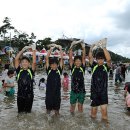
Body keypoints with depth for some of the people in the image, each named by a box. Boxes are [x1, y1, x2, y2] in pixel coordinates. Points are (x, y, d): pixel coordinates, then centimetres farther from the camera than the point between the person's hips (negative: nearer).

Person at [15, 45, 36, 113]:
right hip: (20, 95, 1)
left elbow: (34, 62, -16)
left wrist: (33, 50, -13)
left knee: (28, 112, 13)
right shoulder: (19, 71, 0)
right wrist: (23, 49, -5)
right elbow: (16, 59, -5)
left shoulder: (31, 71, -3)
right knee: (20, 112, 14)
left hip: (29, 95, -1)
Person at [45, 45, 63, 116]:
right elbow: (47, 58, -4)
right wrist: (51, 49, -8)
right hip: (49, 91, 0)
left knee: (57, 107, 13)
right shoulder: (48, 70, 0)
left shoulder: (59, 70, 1)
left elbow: (61, 59, -3)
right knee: (48, 108, 11)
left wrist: (60, 50, -7)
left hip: (57, 91, 1)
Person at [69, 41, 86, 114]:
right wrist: (71, 47, -12)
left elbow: (83, 58, -7)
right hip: (73, 90, 0)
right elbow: (70, 58, -7)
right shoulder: (73, 68, -1)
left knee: (80, 106, 10)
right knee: (72, 105, 10)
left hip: (82, 91, 0)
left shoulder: (82, 68, 0)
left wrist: (83, 48, -14)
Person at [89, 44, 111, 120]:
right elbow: (90, 57, -10)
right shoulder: (94, 66, 2)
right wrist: (92, 47, -20)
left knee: (104, 109, -7)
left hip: (103, 92, -1)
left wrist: (103, 47, -22)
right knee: (94, 109, 11)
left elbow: (109, 59, -19)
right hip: (94, 92, 1)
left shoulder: (106, 67, -1)